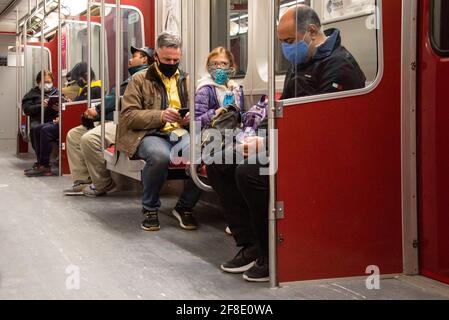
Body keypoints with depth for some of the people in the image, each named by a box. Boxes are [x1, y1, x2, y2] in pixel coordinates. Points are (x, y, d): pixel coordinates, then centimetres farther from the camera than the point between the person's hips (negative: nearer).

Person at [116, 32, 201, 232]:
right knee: (160, 155, -39)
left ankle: (185, 207, -5)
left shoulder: (187, 80, 20)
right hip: (148, 134, -3)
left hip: (181, 133, 3)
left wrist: (191, 117, -5)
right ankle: (150, 208, -11)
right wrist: (161, 116, -15)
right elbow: (128, 115, -1)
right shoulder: (140, 80, 9)